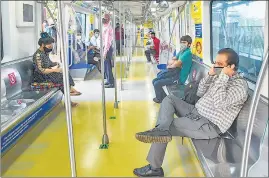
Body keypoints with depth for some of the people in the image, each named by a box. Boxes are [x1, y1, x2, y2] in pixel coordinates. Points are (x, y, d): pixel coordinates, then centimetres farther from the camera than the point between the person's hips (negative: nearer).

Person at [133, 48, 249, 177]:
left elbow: (219, 103, -30)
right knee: (169, 99, 0)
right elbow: (200, 93, 10)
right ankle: (162, 129, -27)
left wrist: (223, 77, -26)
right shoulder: (220, 77, 10)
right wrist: (210, 75, -5)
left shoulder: (240, 85, -17)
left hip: (209, 126, -9)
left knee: (165, 129, -13)